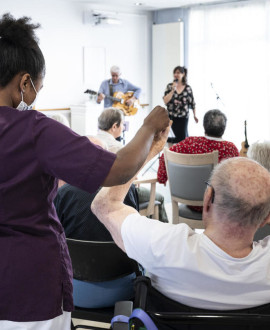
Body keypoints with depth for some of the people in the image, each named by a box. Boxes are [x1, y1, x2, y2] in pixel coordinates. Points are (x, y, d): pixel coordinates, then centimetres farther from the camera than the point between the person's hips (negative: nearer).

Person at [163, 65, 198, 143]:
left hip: (183, 117, 0)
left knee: (183, 137, -3)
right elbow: (165, 101, -9)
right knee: (179, 137, 2)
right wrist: (173, 90, -16)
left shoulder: (187, 88, 0)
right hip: (172, 116, 0)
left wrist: (194, 115, 8)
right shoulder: (169, 86, 1)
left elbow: (192, 102, 7)